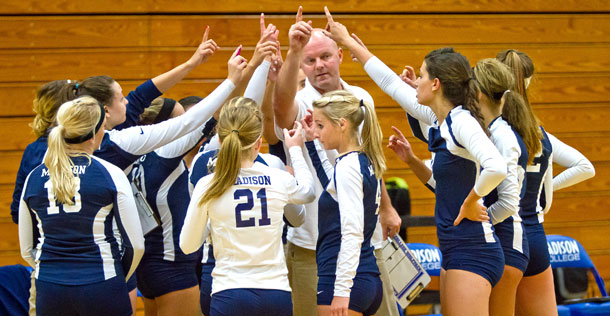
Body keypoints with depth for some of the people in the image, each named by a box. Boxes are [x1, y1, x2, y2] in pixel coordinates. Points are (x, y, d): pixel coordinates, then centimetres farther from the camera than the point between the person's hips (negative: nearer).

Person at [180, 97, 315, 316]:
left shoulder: (208, 186, -6)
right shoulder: (279, 181, 1)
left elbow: (187, 245, 4)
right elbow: (308, 191, 27)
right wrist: (296, 150, 40)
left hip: (230, 296, -3)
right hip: (277, 294, 3)